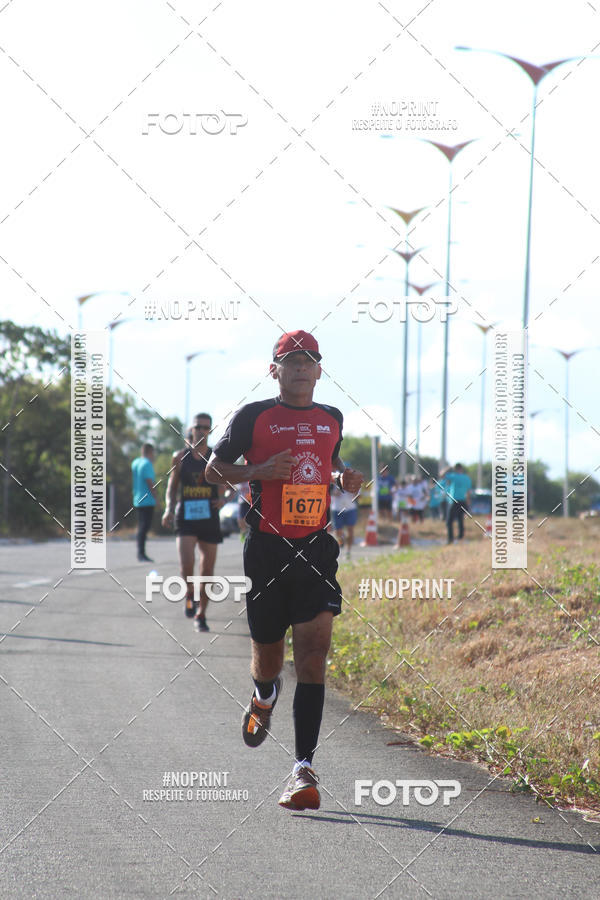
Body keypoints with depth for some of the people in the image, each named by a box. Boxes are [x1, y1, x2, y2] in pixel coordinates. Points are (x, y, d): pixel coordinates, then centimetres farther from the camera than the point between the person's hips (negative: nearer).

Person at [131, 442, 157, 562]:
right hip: (147, 501, -9)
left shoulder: (135, 463, 13)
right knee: (145, 527, -10)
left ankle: (140, 554, 16)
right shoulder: (147, 464, -13)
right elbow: (150, 482, -17)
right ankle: (141, 554, -14)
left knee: (142, 527, 14)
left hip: (137, 500, 9)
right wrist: (155, 497, -11)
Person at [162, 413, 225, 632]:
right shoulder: (180, 457, 3)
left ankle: (201, 615, 20)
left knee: (207, 570, 4)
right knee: (186, 565, -19)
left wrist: (222, 499, -10)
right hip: (186, 518, -1)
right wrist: (169, 509, -3)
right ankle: (190, 596, 12)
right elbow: (172, 486, 12)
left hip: (209, 518, 1)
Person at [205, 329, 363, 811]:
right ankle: (263, 699, 49)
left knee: (313, 658, -13)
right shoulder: (254, 417, 1)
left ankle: (304, 770, -15)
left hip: (316, 549, 1)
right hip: (267, 549, -1)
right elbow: (214, 469, 6)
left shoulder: (331, 419, 13)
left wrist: (343, 478, 7)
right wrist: (258, 471, -13)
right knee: (268, 657, 10)